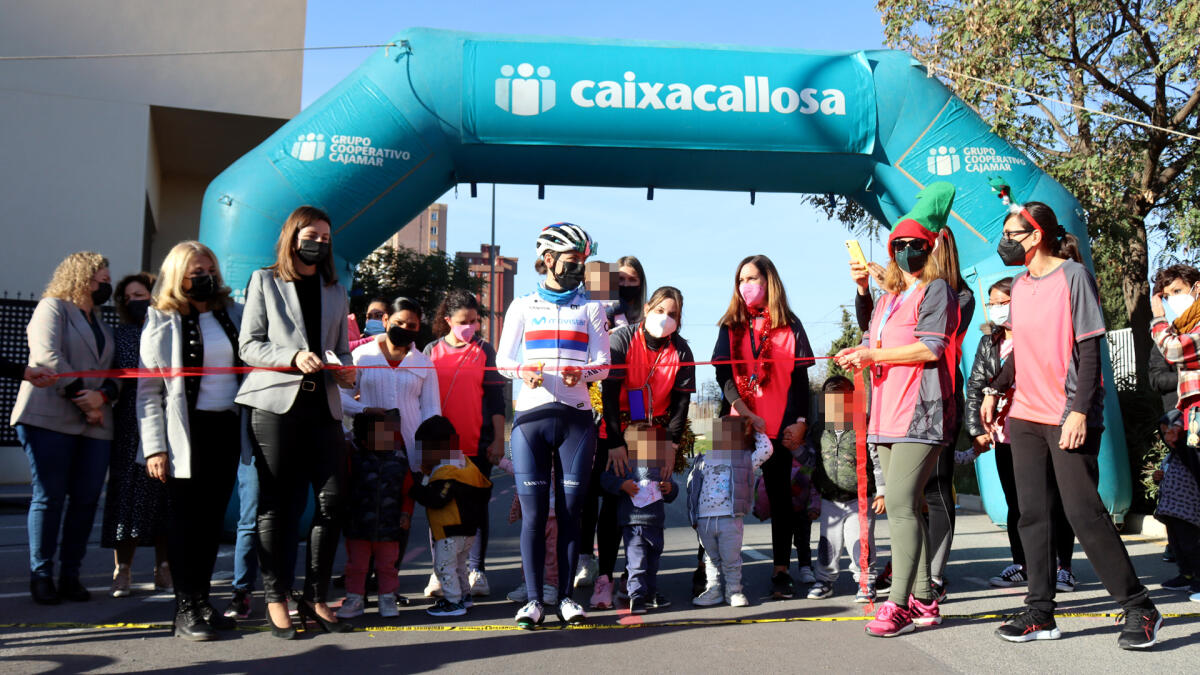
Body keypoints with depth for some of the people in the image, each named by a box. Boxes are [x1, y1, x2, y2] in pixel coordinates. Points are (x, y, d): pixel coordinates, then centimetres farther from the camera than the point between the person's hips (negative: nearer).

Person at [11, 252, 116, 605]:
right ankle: (41, 576, 4)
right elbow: (47, 358, -10)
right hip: (49, 417, -6)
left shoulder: (102, 325, 24)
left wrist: (102, 396, -6)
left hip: (95, 425, 6)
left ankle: (70, 575, 8)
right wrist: (81, 398, -12)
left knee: (86, 500, 0)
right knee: (49, 497, -4)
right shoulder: (52, 307, 4)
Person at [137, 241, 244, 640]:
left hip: (227, 428, 4)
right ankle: (185, 611, 6)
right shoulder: (162, 323, 1)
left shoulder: (233, 315, 11)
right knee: (185, 520, 0)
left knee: (213, 518, 8)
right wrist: (155, 447, -11)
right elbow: (148, 391, -3)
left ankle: (203, 601, 18)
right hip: (187, 431, -4)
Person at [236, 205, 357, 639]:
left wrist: (343, 370, -1)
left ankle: (315, 596, 10)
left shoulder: (335, 291, 20)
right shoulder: (265, 281, 8)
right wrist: (293, 358, -16)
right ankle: (276, 597, 10)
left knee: (331, 499, -3)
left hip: (322, 405, 4)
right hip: (275, 404, -3)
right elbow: (248, 346, 0)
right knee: (276, 502, 0)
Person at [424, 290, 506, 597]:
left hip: (477, 444, -1)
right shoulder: (432, 350, 8)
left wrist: (498, 439, -1)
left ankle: (476, 570, 11)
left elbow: (496, 398, 5)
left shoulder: (484, 350, 5)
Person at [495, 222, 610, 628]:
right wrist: (524, 372, -14)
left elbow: (603, 363, 7)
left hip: (576, 418, 1)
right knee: (533, 512, -3)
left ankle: (566, 596, 8)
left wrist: (583, 373, -16)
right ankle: (533, 599, 2)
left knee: (570, 510, 1)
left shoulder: (591, 310, 17)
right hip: (531, 416, -1)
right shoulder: (523, 307, 15)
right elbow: (503, 359, 8)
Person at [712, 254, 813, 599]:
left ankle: (781, 571, 11)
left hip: (780, 426, 0)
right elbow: (723, 376, 1)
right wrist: (749, 416, -11)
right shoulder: (731, 326, 10)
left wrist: (800, 422, -6)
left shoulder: (790, 326, 8)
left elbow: (800, 377, 6)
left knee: (780, 495, 4)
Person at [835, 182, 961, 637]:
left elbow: (930, 348, -12)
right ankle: (924, 601, 16)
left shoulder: (937, 290, 0)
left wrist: (875, 354, -11)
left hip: (920, 413, -8)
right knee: (903, 507, 8)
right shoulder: (888, 297, 24)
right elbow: (875, 344, 26)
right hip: (888, 414, 8)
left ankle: (900, 604, -12)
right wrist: (859, 356, 4)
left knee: (900, 504, -15)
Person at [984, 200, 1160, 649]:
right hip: (1025, 415, 7)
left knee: (1084, 513, -8)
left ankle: (1139, 609, 6)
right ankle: (1040, 613, 10)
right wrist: (995, 390, 9)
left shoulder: (1073, 276, -7)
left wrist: (1079, 411, -18)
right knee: (1032, 513, 4)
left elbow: (1089, 350, -11)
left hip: (1069, 418, -7)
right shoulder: (1019, 284, 13)